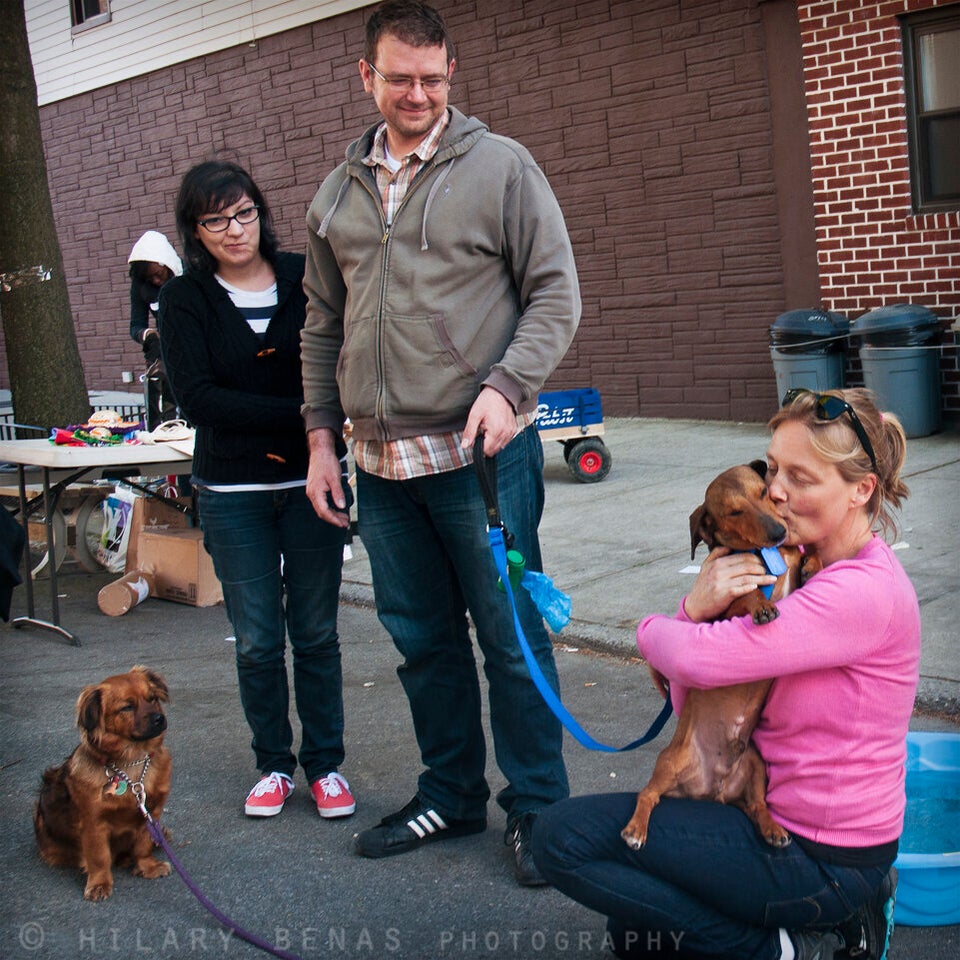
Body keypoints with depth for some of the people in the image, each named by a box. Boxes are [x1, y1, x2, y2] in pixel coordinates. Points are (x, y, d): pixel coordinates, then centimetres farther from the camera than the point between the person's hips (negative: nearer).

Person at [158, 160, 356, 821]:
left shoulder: (305, 276, 1)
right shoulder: (185, 299, 0)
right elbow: (198, 396, -11)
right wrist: (300, 412, -19)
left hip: (310, 481, 0)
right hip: (233, 493, 0)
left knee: (315, 633, 7)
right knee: (257, 642, 6)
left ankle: (326, 763, 21)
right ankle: (275, 765, 24)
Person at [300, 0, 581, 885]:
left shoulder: (501, 167, -1)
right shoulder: (338, 193, 13)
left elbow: (556, 295, -4)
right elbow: (323, 326, 18)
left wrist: (505, 386, -18)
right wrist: (322, 435, 12)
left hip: (480, 450, -5)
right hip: (382, 462, 5)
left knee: (510, 635, 1)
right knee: (422, 637, 14)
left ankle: (536, 808, 17)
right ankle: (450, 797, 30)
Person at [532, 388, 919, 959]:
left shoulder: (864, 591, -24)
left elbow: (699, 660, -31)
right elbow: (690, 706, 3)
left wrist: (654, 629, -6)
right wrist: (697, 609, -17)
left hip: (825, 857, -10)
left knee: (564, 838, -12)